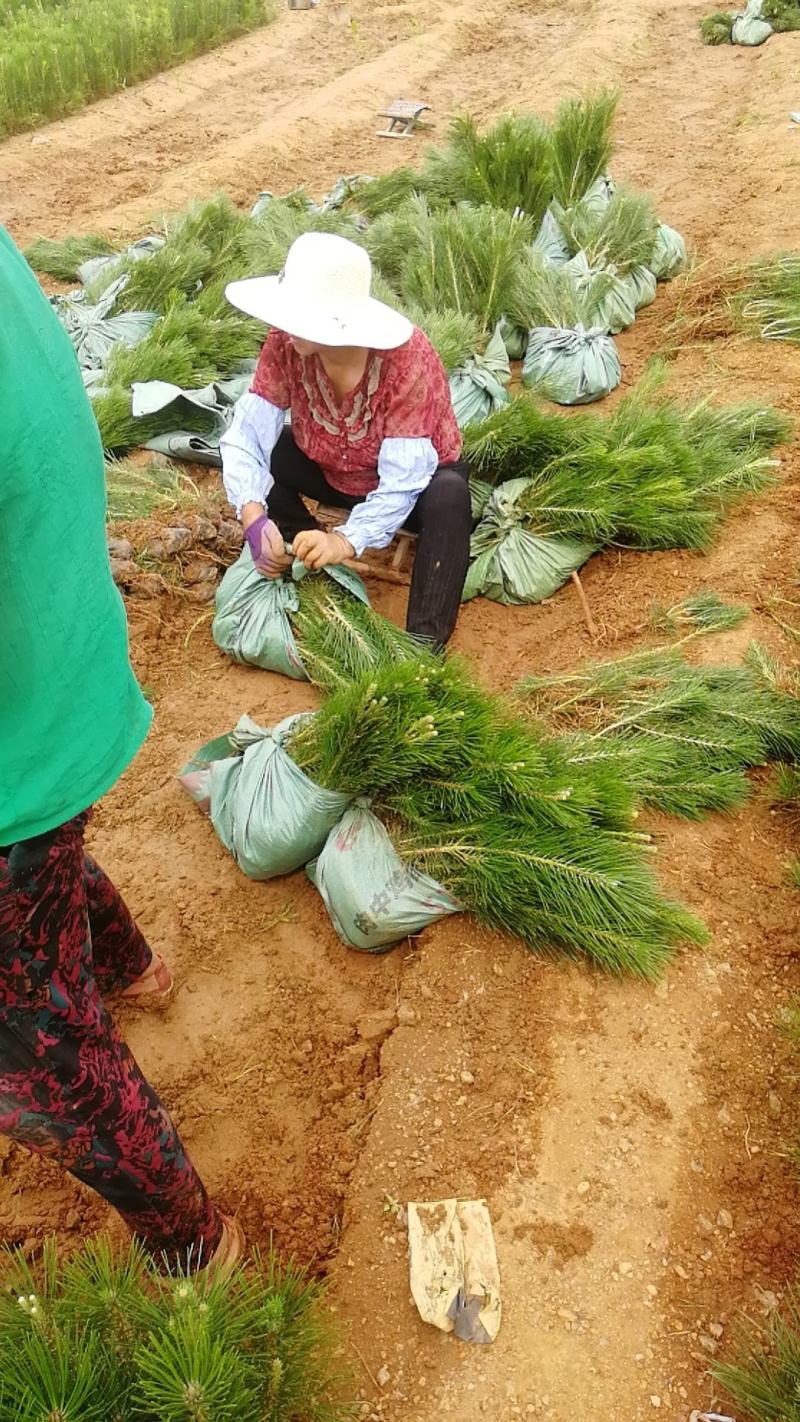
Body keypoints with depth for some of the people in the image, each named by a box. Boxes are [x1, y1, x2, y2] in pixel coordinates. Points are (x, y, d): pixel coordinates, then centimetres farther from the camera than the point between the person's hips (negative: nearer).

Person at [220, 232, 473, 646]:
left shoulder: (407, 358, -34)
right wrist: (254, 516, -43)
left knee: (448, 496, -37)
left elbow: (403, 482, -37)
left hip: (414, 480, -4)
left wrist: (346, 541, -52)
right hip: (336, 475, 4)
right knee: (263, 455, -20)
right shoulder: (285, 344, -23)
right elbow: (246, 436, -25)